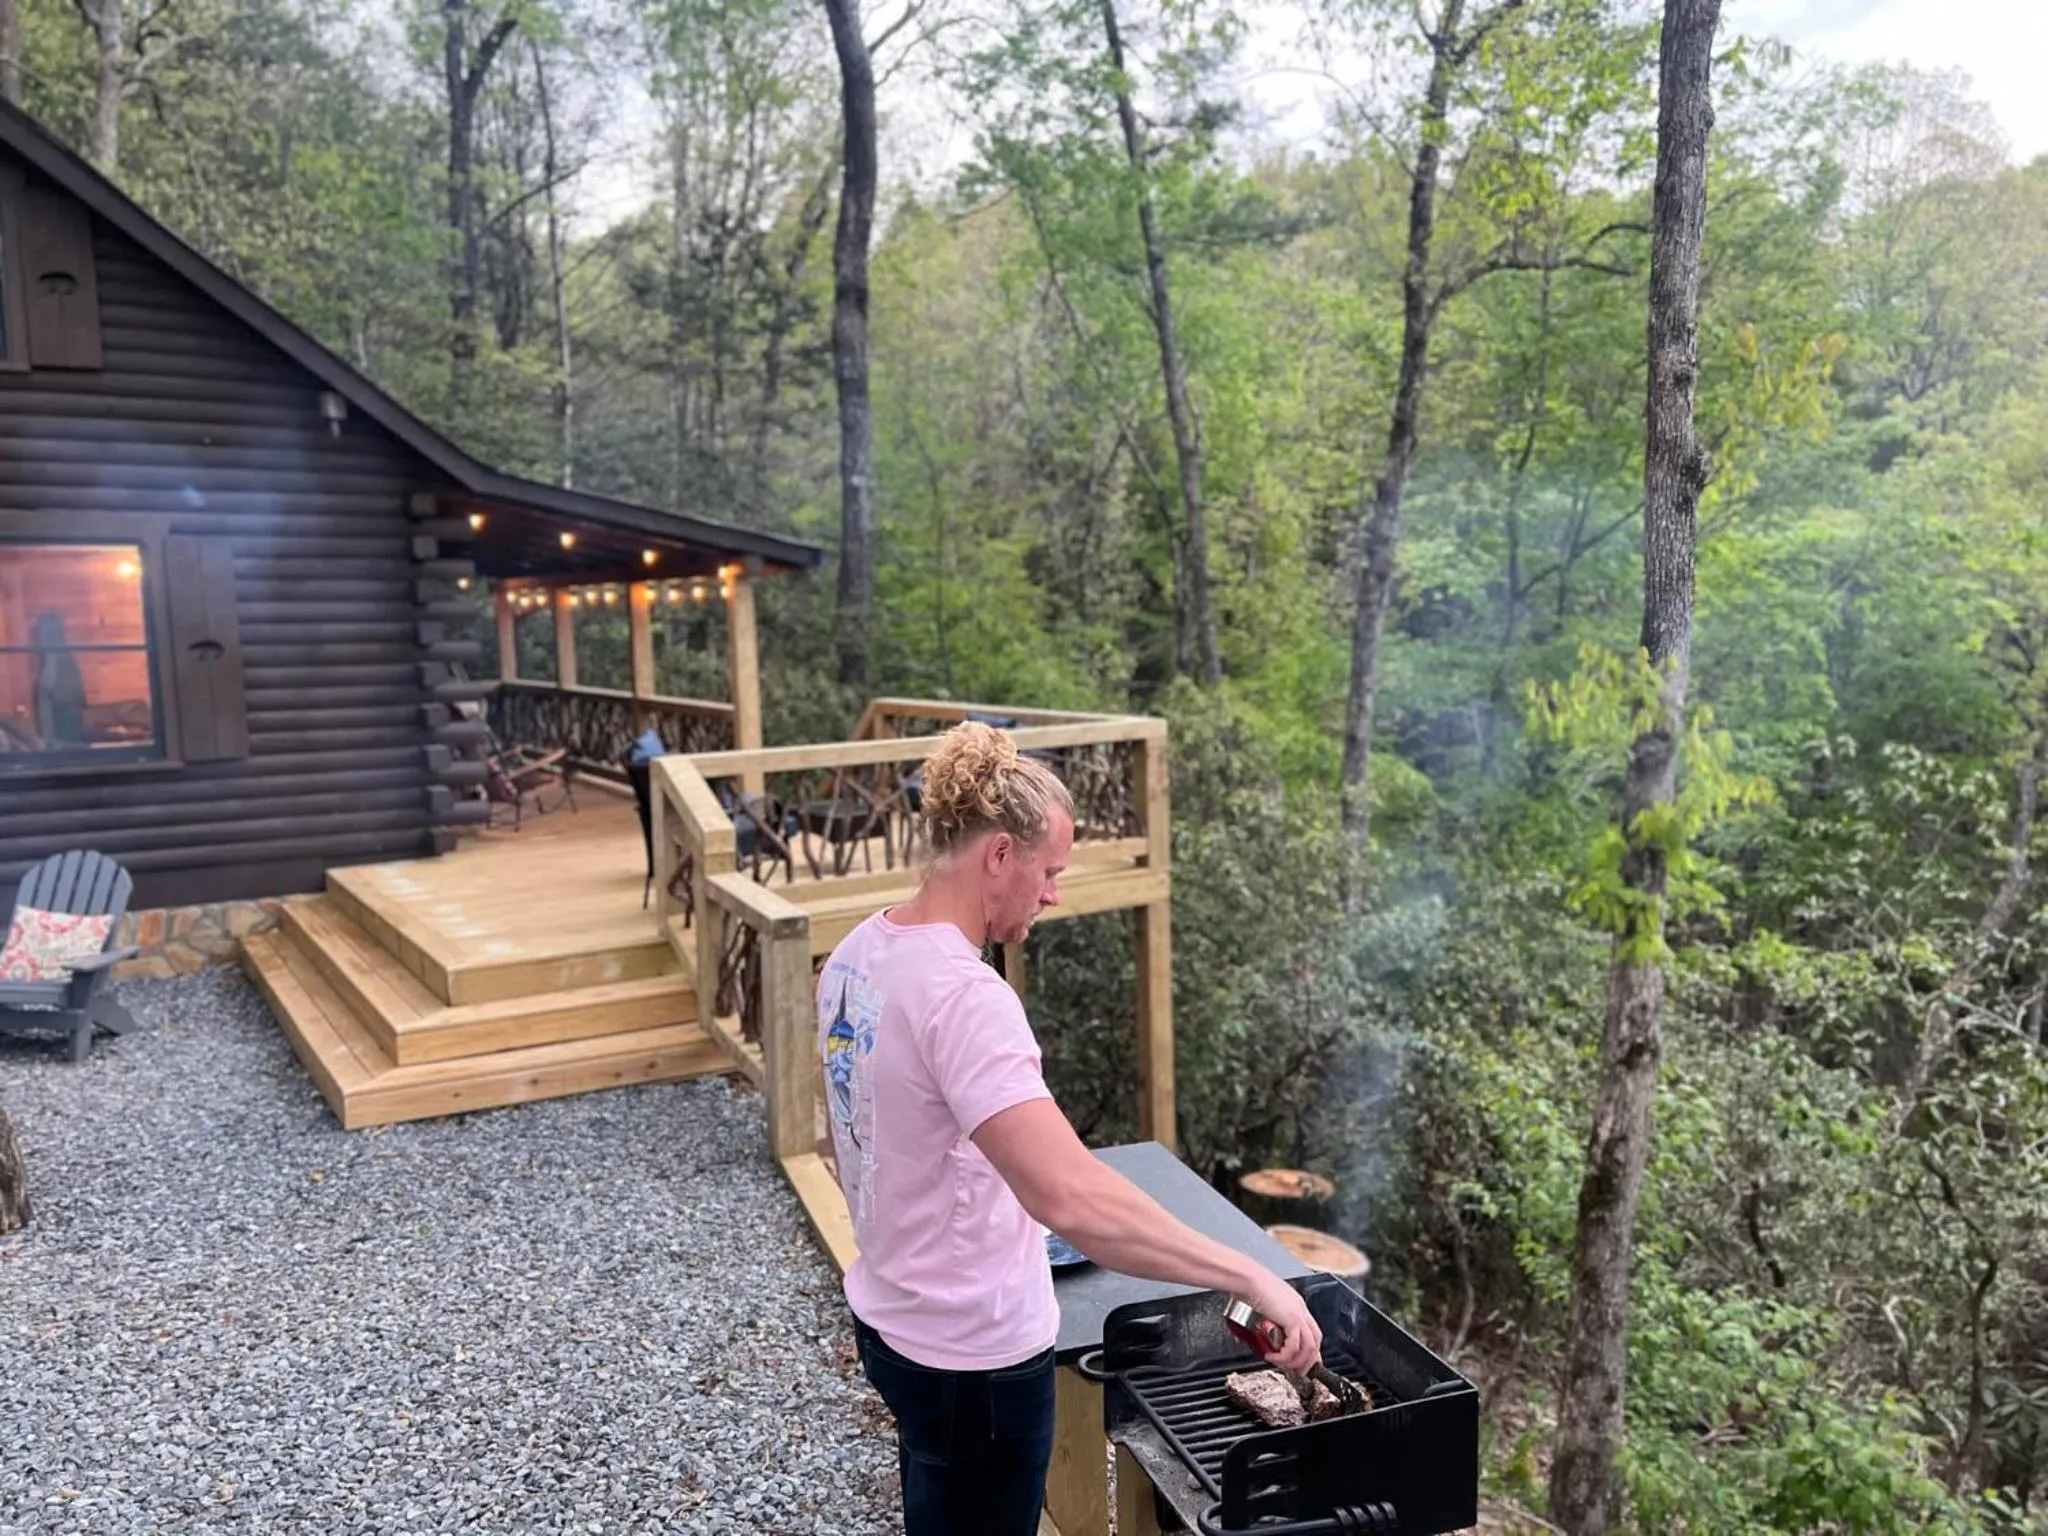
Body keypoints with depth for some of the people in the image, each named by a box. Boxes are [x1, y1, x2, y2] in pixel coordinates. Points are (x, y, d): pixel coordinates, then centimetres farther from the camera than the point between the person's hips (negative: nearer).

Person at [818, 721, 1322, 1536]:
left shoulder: (858, 954, -2)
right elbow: (1070, 1198, -41)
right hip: (974, 1353, -8)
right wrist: (1251, 1277, -35)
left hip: (893, 1318, 8)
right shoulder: (962, 993, -30)